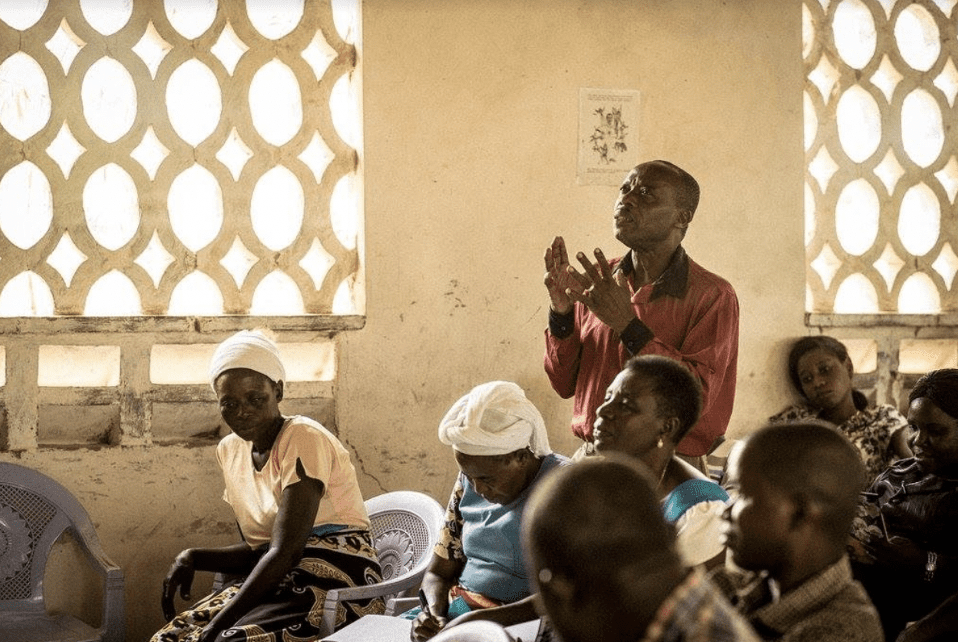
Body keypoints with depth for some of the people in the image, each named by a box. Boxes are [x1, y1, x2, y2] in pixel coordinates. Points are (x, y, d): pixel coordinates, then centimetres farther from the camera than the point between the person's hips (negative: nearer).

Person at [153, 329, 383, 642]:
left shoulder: (304, 438, -13)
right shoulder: (230, 450, 11)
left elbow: (285, 551, -20)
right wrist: (193, 558, -2)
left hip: (334, 584, -7)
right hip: (276, 584, 7)